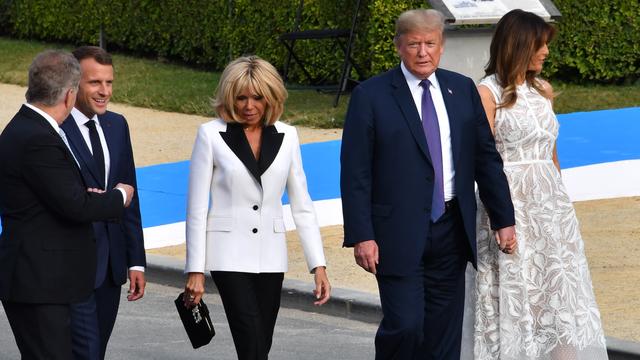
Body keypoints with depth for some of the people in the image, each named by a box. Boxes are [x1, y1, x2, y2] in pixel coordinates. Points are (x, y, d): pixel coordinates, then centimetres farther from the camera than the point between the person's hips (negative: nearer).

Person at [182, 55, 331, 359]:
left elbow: (301, 206, 7)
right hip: (230, 255, -4)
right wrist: (195, 270, -6)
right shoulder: (212, 135, -4)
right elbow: (196, 208, -3)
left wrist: (318, 265, 0)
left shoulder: (286, 136, 5)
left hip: (271, 256, 4)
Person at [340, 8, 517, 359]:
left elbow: (486, 158, 13)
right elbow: (355, 173, -7)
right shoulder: (371, 96, -4)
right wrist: (361, 236, -13)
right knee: (405, 326, -13)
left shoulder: (463, 90, 9)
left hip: (452, 230, 4)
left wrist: (504, 220, 9)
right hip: (399, 234, -4)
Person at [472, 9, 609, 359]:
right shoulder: (489, 93, -7)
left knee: (561, 291, 1)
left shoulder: (543, 90, 11)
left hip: (550, 202, 6)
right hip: (511, 202, -6)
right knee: (515, 293, 0)